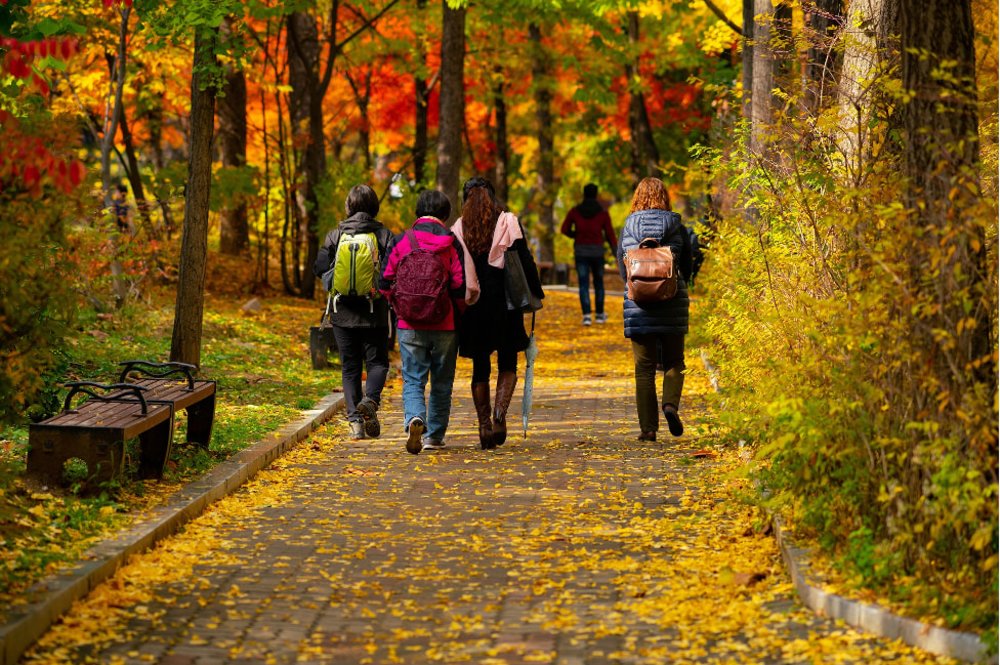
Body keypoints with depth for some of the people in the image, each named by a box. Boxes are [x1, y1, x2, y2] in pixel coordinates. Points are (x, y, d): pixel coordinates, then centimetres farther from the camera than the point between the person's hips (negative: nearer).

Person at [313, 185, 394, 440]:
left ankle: (355, 420, 1)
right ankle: (370, 399, -19)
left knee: (350, 367, 9)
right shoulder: (384, 235, -4)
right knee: (377, 361, 9)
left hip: (343, 311, 1)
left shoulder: (335, 235, 0)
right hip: (374, 312, -1)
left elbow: (320, 268, -4)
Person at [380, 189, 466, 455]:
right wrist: (458, 312, 11)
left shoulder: (400, 242, -3)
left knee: (413, 380, 4)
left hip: (410, 325, 0)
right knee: (441, 383, 13)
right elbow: (460, 287, -9)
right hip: (445, 324, 0)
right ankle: (434, 436, 18)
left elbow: (385, 283, 0)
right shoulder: (451, 244, -6)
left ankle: (414, 419, -23)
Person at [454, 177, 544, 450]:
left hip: (471, 305, 1)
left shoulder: (458, 228, 2)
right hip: (504, 303, -1)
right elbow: (525, 260, -5)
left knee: (480, 368, 10)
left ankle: (484, 426, 7)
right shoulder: (508, 222, -2)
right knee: (508, 365, 10)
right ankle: (499, 413, -12)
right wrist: (536, 294, 3)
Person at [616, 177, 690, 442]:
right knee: (674, 361, 14)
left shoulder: (628, 227, 0)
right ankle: (671, 403, -12)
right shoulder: (675, 225, -1)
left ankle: (648, 427, 2)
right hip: (673, 305, 0)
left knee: (644, 367, 5)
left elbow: (622, 268, 7)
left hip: (638, 306, 0)